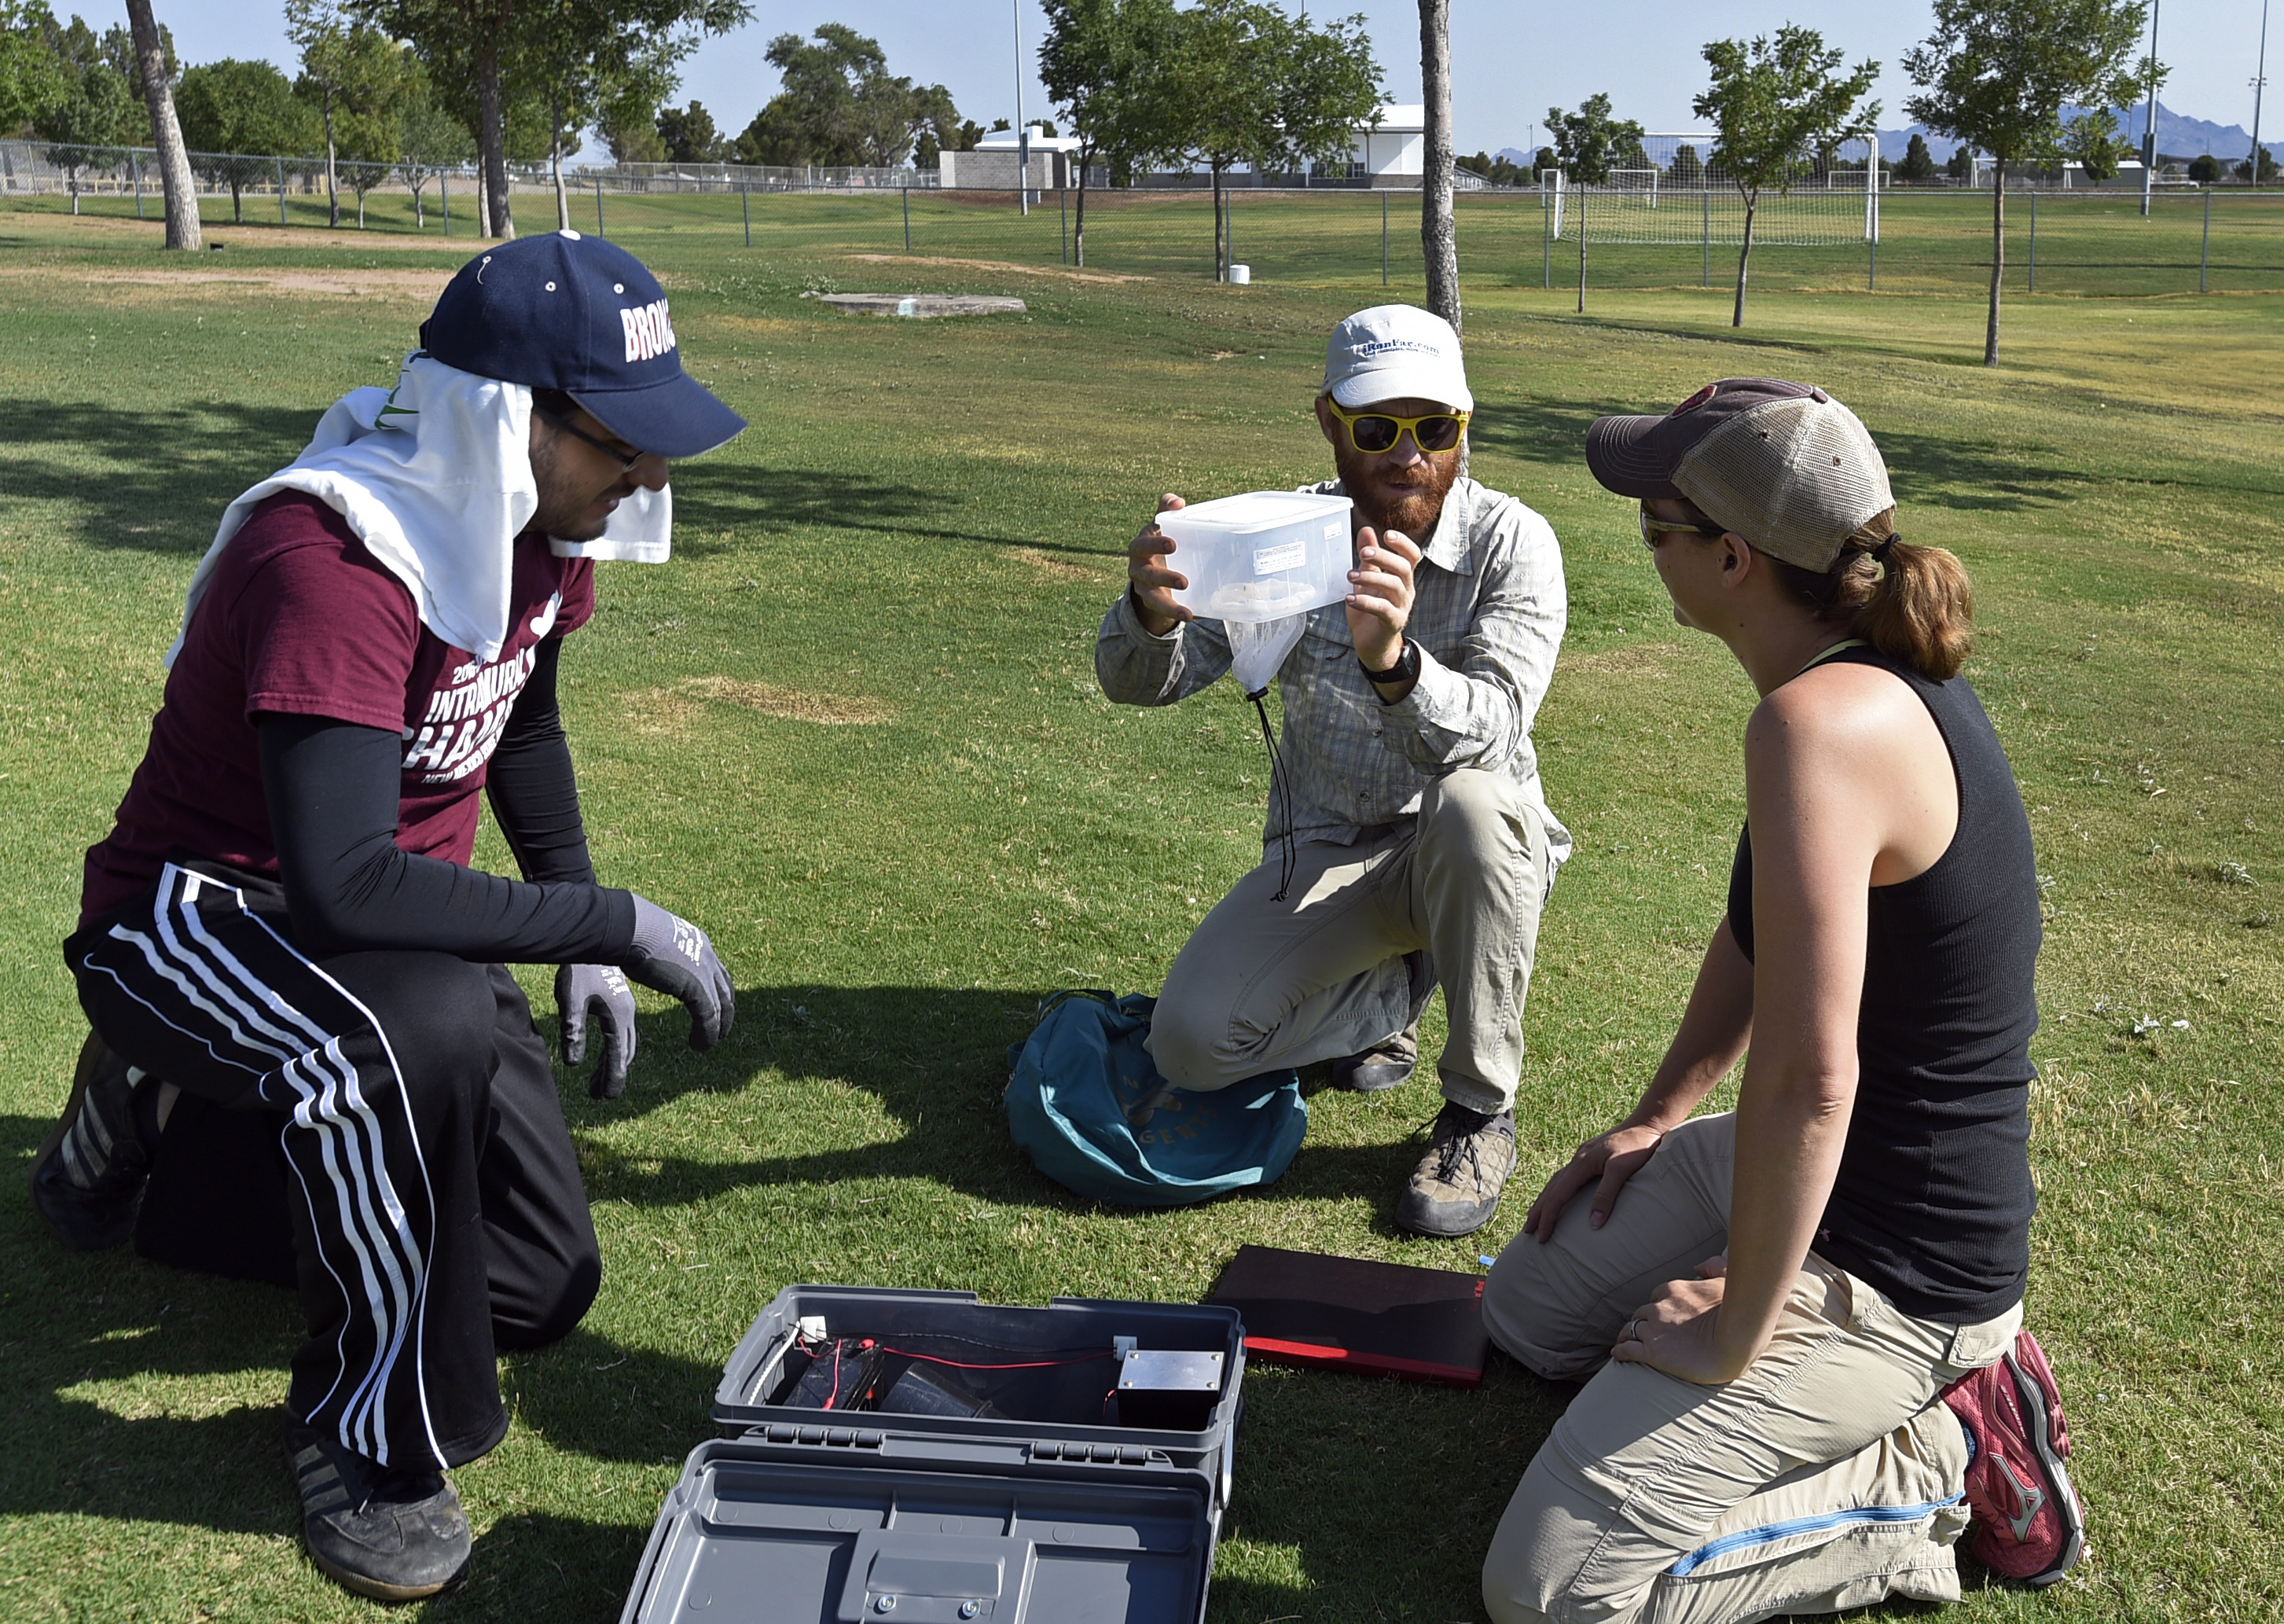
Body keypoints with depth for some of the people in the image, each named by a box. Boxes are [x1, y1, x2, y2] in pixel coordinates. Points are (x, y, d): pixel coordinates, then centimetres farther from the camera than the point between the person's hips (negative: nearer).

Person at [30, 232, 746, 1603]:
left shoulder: (534, 519, -6)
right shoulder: (335, 555, -31)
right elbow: (345, 888, -40)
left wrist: (585, 945, 8)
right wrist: (611, 923, -33)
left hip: (385, 925, 8)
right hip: (196, 917, -8)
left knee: (543, 1283, 6)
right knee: (432, 1022, -42)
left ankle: (169, 1144, 26)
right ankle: (370, 1440, -17)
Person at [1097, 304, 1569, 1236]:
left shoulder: (1511, 542, -16)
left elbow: (1493, 728, -30)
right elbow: (1144, 683, -11)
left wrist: (1392, 660, -52)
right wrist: (1152, 610, -35)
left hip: (1469, 855, -2)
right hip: (1325, 852, 3)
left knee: (1472, 804, -39)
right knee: (1190, 1045, -17)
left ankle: (1480, 1110, -19)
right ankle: (1393, 991, 13)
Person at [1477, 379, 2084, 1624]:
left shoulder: (1821, 720, -32)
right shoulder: (1877, 670, 0)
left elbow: (1808, 1078, -33)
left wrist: (1736, 1334, -21)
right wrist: (1657, 1119, 18)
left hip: (1885, 1268, -10)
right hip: (1820, 1164, 10)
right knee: (1524, 1314, 25)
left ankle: (1939, 1455, 3)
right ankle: (1931, 1373, 18)